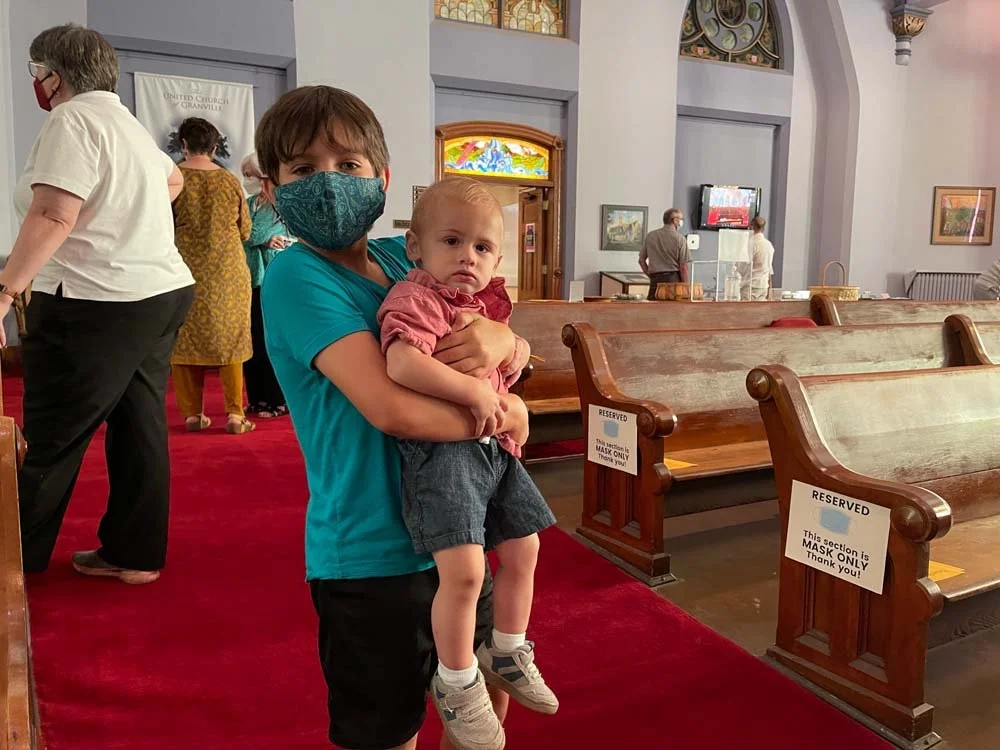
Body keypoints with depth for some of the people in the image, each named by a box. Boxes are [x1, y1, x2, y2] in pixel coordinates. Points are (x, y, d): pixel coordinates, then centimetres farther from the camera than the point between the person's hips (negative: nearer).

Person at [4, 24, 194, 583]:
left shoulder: (73, 120, -9)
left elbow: (54, 217, -21)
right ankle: (135, 554, 18)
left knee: (52, 440, 2)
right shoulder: (125, 121, 19)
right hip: (163, 292, 9)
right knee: (140, 427, 10)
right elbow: (173, 178, 38)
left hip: (98, 303, -9)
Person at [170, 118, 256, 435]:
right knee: (229, 337, 7)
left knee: (185, 338, 9)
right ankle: (235, 414, 5)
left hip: (186, 269, -1)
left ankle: (193, 413, 12)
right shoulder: (230, 180, 1)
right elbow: (245, 230, 6)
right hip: (228, 270, 1)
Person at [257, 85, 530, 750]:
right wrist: (502, 415, -13)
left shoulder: (402, 258, 5)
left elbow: (519, 356, 6)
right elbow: (393, 408, -27)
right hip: (371, 549, -6)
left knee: (488, 697, 24)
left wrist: (502, 339, -17)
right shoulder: (295, 276, -15)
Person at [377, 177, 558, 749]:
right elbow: (403, 364, -30)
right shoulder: (416, 300, -13)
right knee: (464, 570, -17)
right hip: (442, 450, -9)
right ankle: (457, 682, 9)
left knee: (523, 551, 17)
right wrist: (474, 391, -29)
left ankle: (507, 653, 40)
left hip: (496, 448, 9)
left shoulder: (487, 302, 13)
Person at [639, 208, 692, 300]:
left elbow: (641, 260, 12)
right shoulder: (680, 239, -5)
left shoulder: (650, 236, 8)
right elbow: (683, 267, -7)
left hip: (655, 280, 4)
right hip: (673, 278, -4)